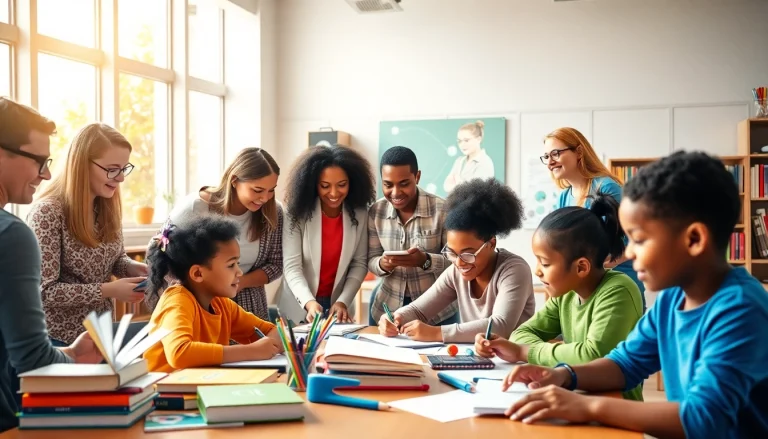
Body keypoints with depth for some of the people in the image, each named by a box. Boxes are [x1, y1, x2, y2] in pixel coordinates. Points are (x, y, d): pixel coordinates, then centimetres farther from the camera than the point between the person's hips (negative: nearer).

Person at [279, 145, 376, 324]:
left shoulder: (359, 213, -6)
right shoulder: (298, 213, -14)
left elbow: (360, 263, -4)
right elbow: (291, 266, -18)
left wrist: (343, 301, -16)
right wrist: (309, 302, -33)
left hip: (338, 305, 2)